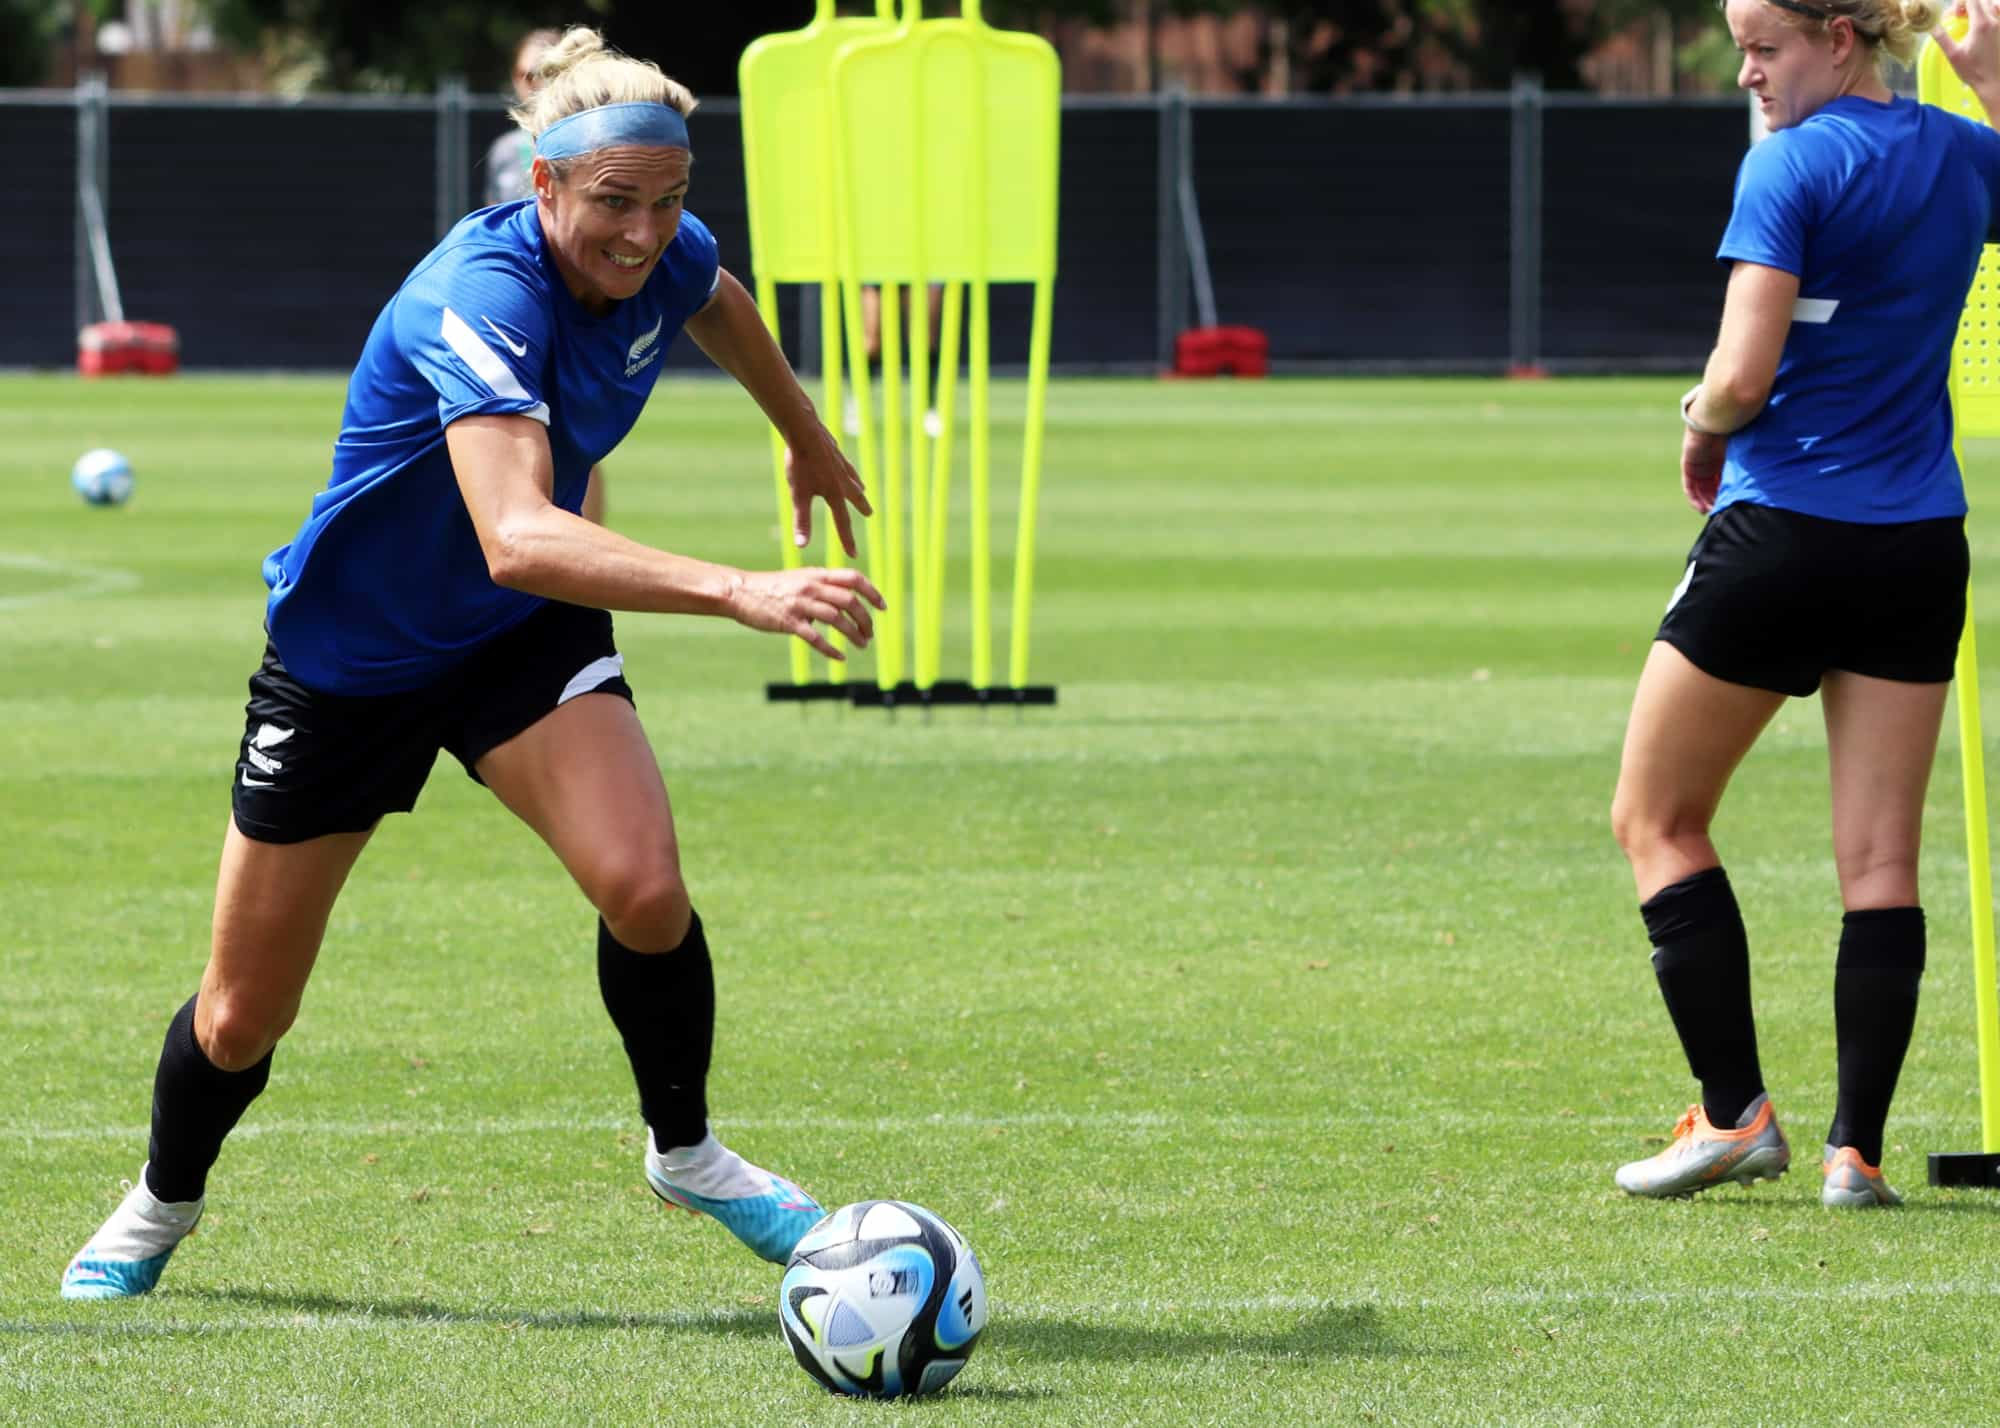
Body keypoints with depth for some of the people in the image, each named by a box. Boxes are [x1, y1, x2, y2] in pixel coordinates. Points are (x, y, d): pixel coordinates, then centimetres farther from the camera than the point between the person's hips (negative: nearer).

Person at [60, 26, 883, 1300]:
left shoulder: (665, 258, -14)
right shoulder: (480, 301, -37)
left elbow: (719, 303, 15)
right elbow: (517, 538, -52)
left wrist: (809, 440, 31)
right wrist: (735, 593, -62)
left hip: (526, 640, 4)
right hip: (348, 656, -4)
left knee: (642, 882, -24)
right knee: (244, 1015, 8)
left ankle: (685, 1151, 2)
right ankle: (162, 1206, 40)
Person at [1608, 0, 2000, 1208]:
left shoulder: (1794, 165, -13)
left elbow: (1744, 374, -20)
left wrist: (1702, 427, 0)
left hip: (1783, 537, -6)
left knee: (1658, 822, 9)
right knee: (1882, 859, 5)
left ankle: (1735, 1111, 3)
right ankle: (1858, 1146, 0)